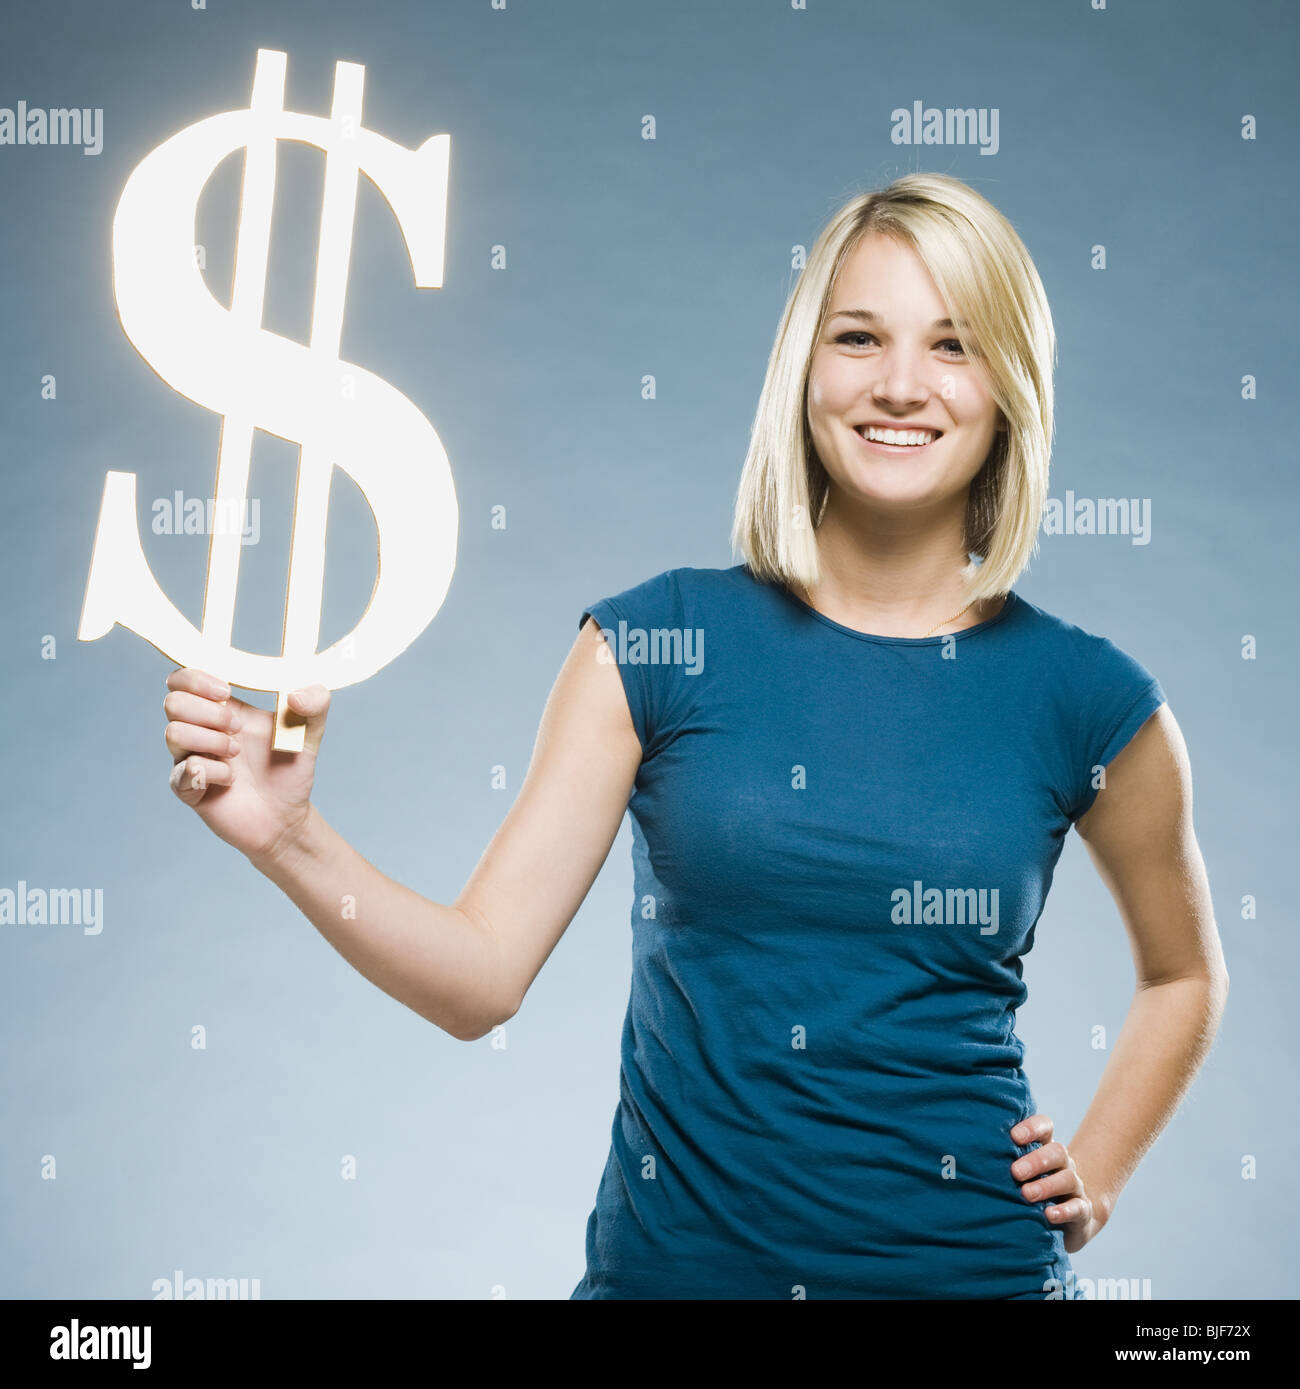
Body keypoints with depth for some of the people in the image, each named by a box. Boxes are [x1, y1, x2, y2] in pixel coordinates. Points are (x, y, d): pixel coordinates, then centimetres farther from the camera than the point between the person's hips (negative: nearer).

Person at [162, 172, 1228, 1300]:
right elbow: (481, 976, -10)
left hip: (971, 1262, 1)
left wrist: (1095, 1177, 3)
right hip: (672, 1256, 0)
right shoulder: (658, 644, -7)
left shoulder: (1087, 700, -5)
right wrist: (290, 839, -23)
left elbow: (1185, 973, 13)